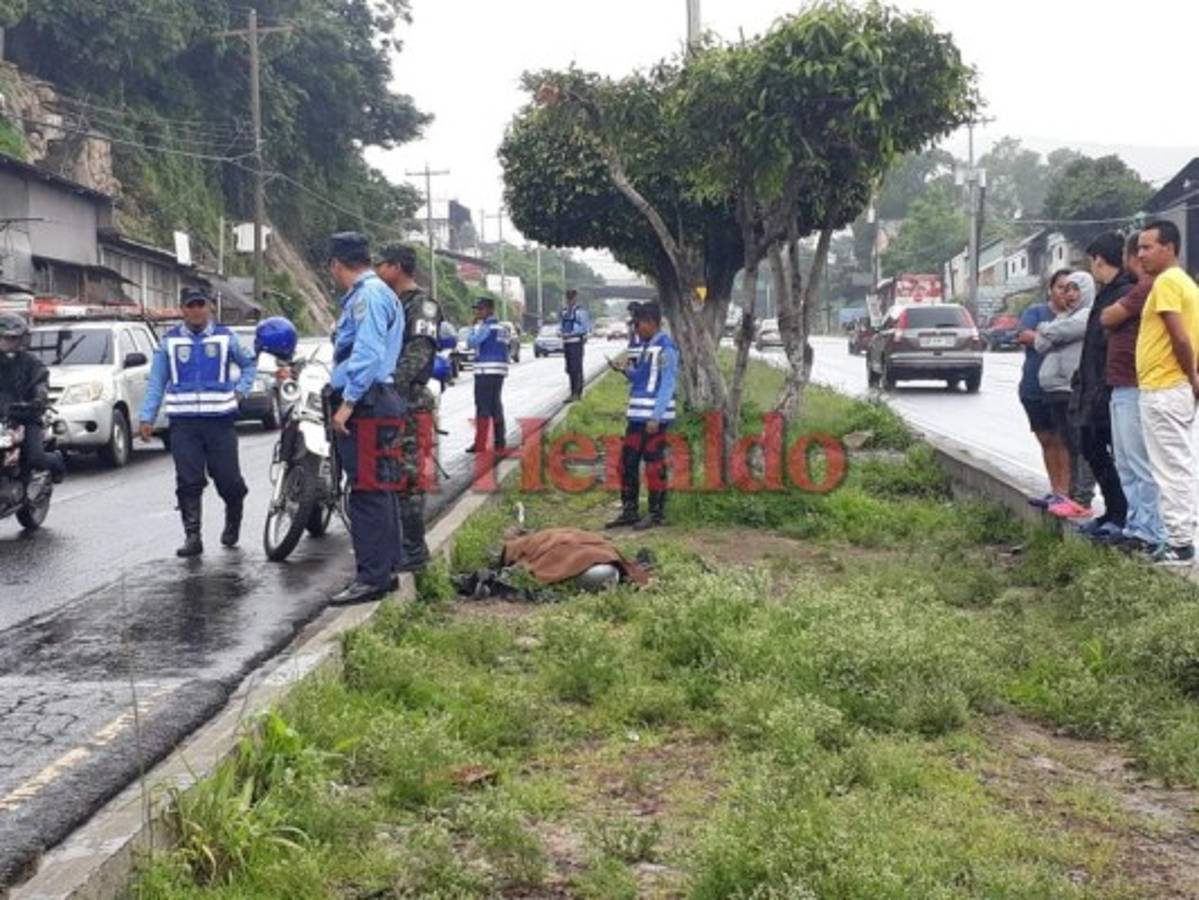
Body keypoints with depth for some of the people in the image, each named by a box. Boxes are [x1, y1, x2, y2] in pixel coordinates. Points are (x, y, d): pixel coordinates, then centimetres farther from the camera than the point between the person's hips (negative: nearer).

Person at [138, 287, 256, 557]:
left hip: (220, 420, -1)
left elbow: (250, 363, 22)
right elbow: (156, 382, 11)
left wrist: (240, 390, 6)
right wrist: (146, 417, 4)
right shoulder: (170, 341, 10)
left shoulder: (225, 337, 8)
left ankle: (233, 522, 26)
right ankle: (192, 536, -1)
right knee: (188, 483, -4)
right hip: (183, 422, 1)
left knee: (228, 478, -1)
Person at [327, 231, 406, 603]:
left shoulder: (368, 294, -11)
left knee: (367, 491, -10)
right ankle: (385, 569, 21)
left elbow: (368, 352, -20)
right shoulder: (367, 293, 22)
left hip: (365, 405, -11)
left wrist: (348, 401, -21)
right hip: (373, 402, 11)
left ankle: (372, 577, -8)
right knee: (379, 489, 14)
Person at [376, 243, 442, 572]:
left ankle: (414, 551, -3)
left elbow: (419, 354, -20)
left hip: (408, 403, -10)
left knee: (408, 480, -8)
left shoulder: (421, 305, -9)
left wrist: (390, 386, -27)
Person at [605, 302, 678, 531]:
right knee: (628, 462, 10)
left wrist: (655, 418, -19)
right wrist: (625, 370, 4)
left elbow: (667, 385, -16)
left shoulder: (665, 348, -12)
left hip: (655, 416, -9)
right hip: (637, 415, 9)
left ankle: (657, 514, 8)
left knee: (654, 464, -1)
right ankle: (629, 511, 19)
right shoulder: (646, 346, 16)